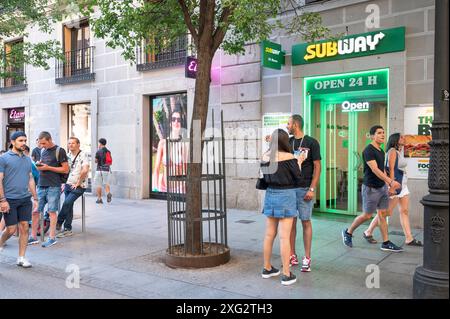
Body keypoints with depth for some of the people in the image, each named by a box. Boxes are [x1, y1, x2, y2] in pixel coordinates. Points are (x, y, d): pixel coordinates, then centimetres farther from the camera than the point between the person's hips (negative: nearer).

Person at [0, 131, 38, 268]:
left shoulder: (27, 159, 13)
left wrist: (35, 198, 12)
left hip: (25, 199, 5)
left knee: (24, 228, 3)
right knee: (11, 229, -1)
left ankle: (21, 258, 12)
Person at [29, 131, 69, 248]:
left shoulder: (59, 151, -6)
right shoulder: (42, 150, 14)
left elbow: (66, 169, -9)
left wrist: (48, 168, -14)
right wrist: (39, 164, 4)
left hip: (53, 187, -6)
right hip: (41, 185, 6)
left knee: (52, 212, 0)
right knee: (35, 211, 5)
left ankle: (52, 238, 9)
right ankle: (33, 237, 16)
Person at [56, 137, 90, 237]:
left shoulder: (83, 155, -11)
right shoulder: (68, 155, 12)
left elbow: (85, 170, -22)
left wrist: (78, 183, -17)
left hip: (79, 186, -7)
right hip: (68, 184, 7)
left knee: (67, 202, -19)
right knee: (68, 206, 5)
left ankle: (58, 223, -5)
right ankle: (68, 229, 11)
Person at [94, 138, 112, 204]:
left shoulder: (98, 152, -9)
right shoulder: (108, 151, 7)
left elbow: (96, 161, -2)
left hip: (100, 169, -4)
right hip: (107, 169, 5)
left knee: (98, 185, 5)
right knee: (106, 183, 12)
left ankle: (99, 198, 6)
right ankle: (108, 193, -15)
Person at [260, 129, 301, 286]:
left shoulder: (265, 156, 1)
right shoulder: (288, 157, -14)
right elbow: (298, 178, -6)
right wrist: (299, 162, 8)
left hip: (270, 195, 6)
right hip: (286, 196, -5)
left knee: (269, 234, 14)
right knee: (284, 237, -1)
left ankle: (267, 269, 26)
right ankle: (286, 275, 6)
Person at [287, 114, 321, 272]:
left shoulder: (311, 143, -4)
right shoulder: (288, 142, 10)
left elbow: (317, 167, -5)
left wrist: (312, 189, -12)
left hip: (304, 189, -4)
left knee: (305, 222, 1)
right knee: (291, 221, 7)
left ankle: (307, 258, 10)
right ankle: (292, 256, 18)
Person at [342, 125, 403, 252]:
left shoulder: (381, 151, 12)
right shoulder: (368, 150, -15)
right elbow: (375, 170, -25)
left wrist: (389, 186, 15)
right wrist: (391, 181, -30)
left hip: (382, 187, 8)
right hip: (371, 188, -8)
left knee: (382, 214, 7)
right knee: (367, 215, 1)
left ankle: (386, 243, 12)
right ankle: (348, 233, 20)